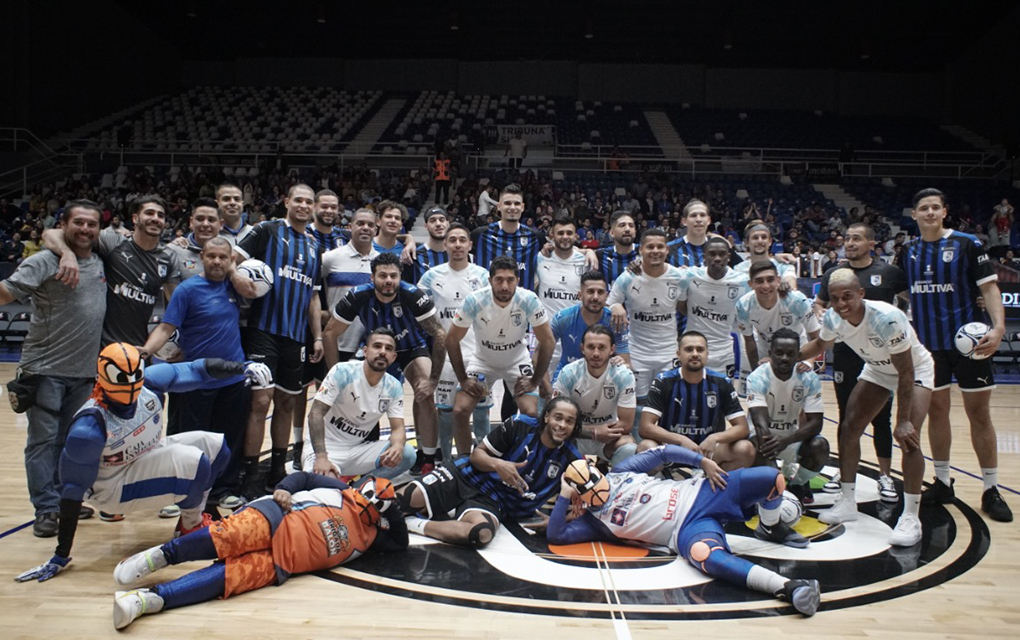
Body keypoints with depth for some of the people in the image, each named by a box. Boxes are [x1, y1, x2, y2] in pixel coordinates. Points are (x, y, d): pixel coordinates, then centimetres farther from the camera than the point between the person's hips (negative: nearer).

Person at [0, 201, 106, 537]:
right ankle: (46, 510, 6)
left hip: (84, 370, 5)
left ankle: (64, 501, 25)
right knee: (43, 440, 0)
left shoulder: (101, 263, 10)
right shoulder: (44, 263, -8)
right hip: (45, 368, -5)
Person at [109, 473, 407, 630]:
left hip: (281, 562, 0)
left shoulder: (368, 537, 20)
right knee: (228, 536, -31)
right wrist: (284, 489, -3)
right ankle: (161, 555, -16)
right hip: (275, 520, 0)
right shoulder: (339, 490, 18)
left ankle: (149, 599, -32)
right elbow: (304, 478, 18)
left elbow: (400, 541, 16)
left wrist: (390, 507, 4)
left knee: (229, 575, -24)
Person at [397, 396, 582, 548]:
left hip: (495, 502, 1)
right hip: (468, 477, -1)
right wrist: (497, 464, -23)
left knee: (482, 533, -37)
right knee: (407, 498, -26)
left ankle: (416, 524, -18)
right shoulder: (519, 425, -8)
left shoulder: (570, 458, -3)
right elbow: (477, 453, -2)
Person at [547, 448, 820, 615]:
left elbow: (663, 453, 12)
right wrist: (564, 495, -11)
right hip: (687, 529, -4)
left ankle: (771, 529, 19)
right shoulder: (595, 521, 1)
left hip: (698, 493, 4)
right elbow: (554, 535, -10)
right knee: (703, 554, -43)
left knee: (772, 477, -11)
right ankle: (784, 587, -45)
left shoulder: (619, 473, 10)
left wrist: (703, 462, 0)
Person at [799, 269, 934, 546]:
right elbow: (820, 344, 5)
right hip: (877, 370, 6)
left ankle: (910, 517, -9)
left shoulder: (887, 318, -38)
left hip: (915, 370, -6)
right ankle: (847, 502, 13)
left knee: (908, 437, -21)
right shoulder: (832, 318, -20)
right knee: (849, 429, -1)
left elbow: (906, 372, -30)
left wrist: (903, 421, -29)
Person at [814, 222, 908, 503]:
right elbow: (818, 304, 14)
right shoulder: (833, 274, 5)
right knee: (846, 416, 11)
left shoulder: (890, 272, -1)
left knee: (881, 417, 4)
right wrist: (821, 314, -7)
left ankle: (885, 476, 16)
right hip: (845, 355, 2)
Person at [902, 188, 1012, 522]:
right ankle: (943, 482, 20)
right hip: (928, 344, 3)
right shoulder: (909, 252, 7)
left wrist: (998, 327, -21)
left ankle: (991, 490, 12)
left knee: (978, 412, 2)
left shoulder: (966, 244, -5)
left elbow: (989, 287, -7)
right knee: (936, 410, 9)